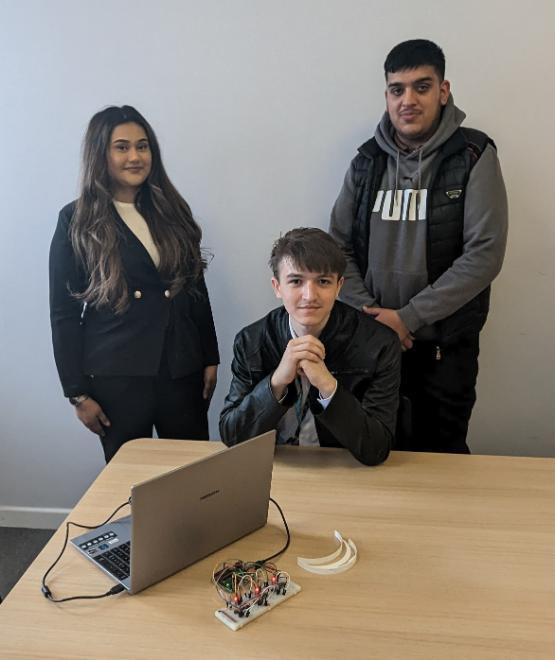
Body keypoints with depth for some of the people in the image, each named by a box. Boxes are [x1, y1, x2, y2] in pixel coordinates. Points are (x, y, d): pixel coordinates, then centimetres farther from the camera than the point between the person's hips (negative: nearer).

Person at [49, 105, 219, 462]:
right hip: (116, 376, -3)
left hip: (183, 370, 3)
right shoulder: (76, 221, -2)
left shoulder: (173, 211, 8)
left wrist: (211, 359, 9)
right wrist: (78, 393, -5)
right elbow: (64, 314, -3)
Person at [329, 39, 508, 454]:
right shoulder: (368, 161, 6)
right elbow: (339, 245, 5)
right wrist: (369, 311, -9)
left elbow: (485, 253, -14)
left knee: (442, 454, 8)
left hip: (447, 344, -3)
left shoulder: (474, 156, -6)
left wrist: (408, 317, -16)